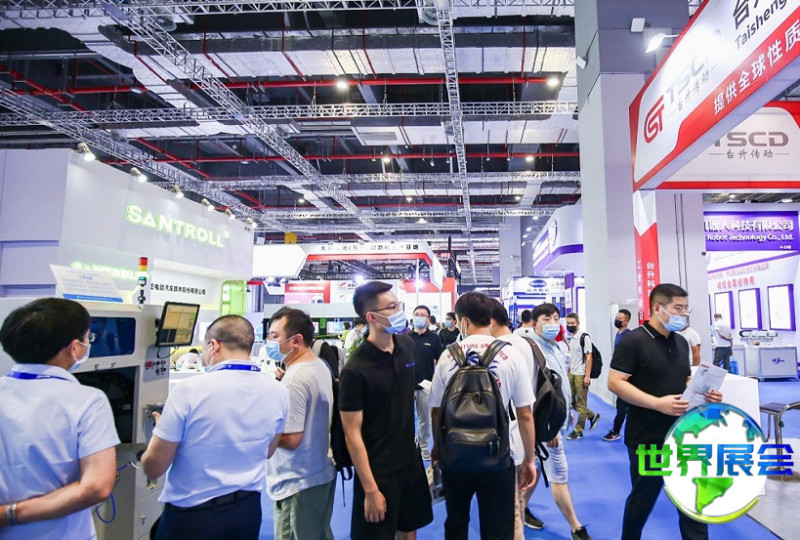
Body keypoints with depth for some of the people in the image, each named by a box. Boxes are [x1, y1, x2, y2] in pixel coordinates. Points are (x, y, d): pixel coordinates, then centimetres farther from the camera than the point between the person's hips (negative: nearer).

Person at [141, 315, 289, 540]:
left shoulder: (189, 390, -21)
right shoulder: (277, 391, -7)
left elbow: (153, 467, -12)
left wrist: (161, 429, 6)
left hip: (192, 515, -4)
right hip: (249, 511, 4)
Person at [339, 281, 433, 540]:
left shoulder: (408, 346, -3)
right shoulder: (355, 370, -23)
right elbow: (352, 434, -19)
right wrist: (370, 489, -17)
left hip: (411, 461, 6)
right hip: (377, 470, -6)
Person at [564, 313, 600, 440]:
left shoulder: (584, 337, -11)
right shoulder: (570, 337, 10)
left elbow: (589, 357, -13)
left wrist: (587, 376, -17)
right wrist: (568, 371, 12)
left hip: (581, 375, -7)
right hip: (571, 373, 7)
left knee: (581, 403, 3)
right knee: (572, 401, 12)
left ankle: (578, 430, 13)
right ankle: (592, 416, 31)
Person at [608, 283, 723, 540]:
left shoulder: (681, 342, 9)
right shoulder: (633, 341, -15)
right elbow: (615, 382, -19)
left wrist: (705, 394, -1)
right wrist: (658, 403, -26)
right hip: (647, 438, -6)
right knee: (643, 498, 11)